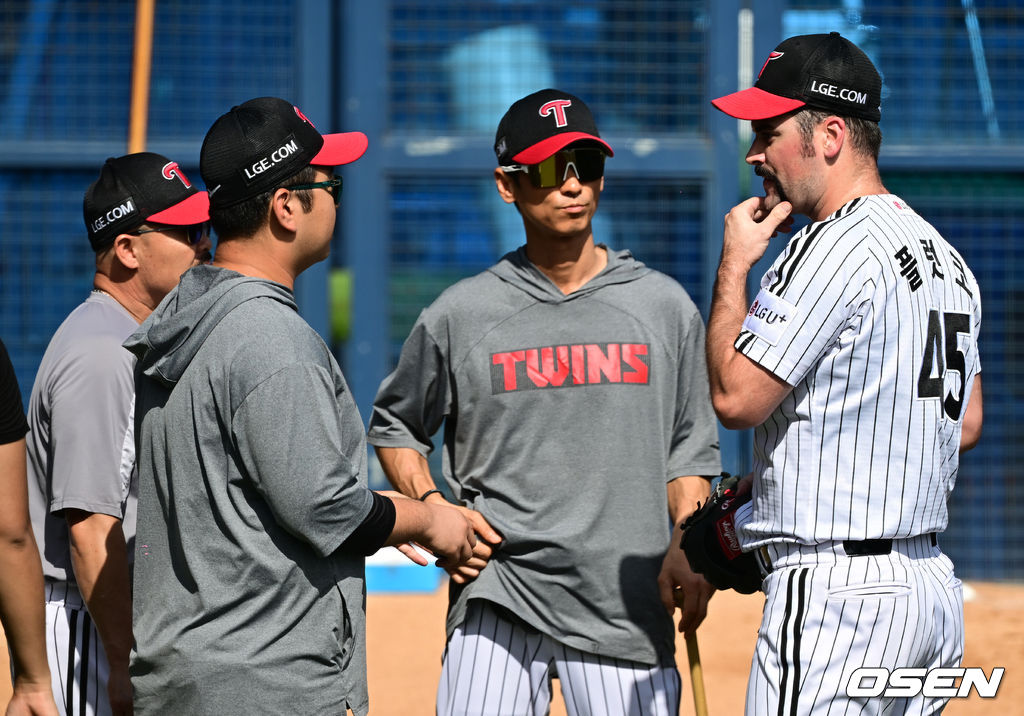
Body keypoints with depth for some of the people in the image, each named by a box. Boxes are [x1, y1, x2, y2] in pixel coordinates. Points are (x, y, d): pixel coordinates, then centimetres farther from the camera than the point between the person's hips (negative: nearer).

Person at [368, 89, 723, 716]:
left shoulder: (664, 306, 8)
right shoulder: (461, 314, 4)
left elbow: (690, 451, 11)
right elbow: (395, 425, 17)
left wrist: (686, 549, -5)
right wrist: (432, 509, 0)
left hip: (628, 606, 1)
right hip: (495, 603, -1)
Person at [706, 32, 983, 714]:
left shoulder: (834, 247, -14)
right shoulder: (944, 253, 16)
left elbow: (736, 397, -15)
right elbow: (968, 422, 22)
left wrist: (734, 267, -4)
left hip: (835, 593, -10)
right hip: (934, 583, 10)